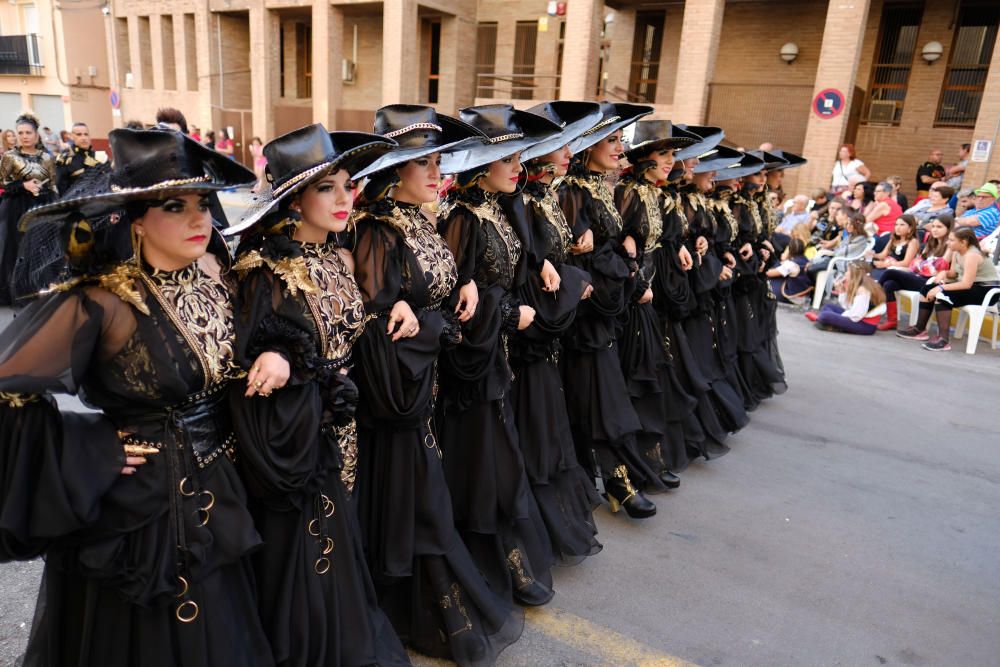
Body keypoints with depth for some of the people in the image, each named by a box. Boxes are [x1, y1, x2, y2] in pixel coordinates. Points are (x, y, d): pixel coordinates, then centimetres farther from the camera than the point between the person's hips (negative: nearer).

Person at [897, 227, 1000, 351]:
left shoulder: (972, 255, -24)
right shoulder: (957, 252, 2)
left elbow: (967, 284, -30)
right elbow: (953, 273, 10)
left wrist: (941, 288, -29)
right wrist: (944, 273, -12)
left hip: (986, 289, -9)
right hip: (970, 285, 9)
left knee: (942, 295, -29)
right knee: (927, 289, 2)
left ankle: (944, 340, -28)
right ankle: (920, 329, 7)